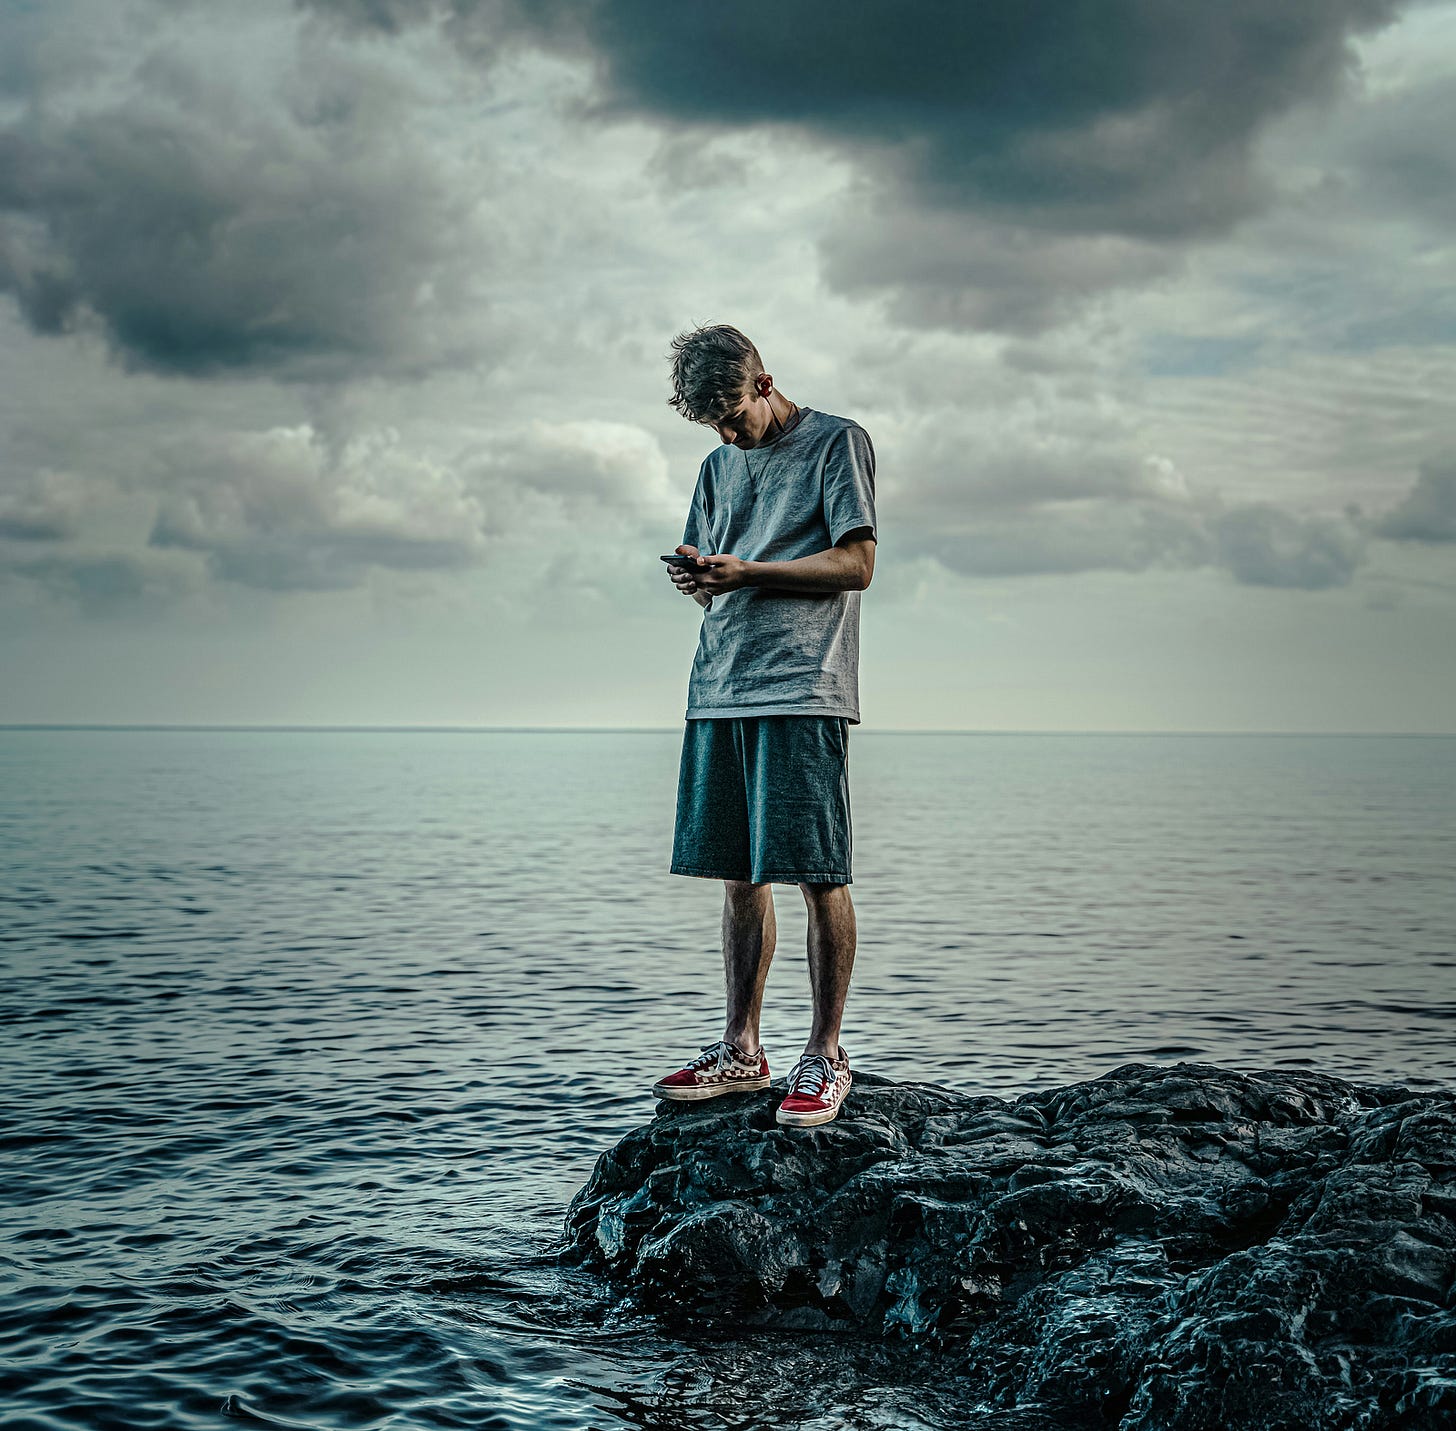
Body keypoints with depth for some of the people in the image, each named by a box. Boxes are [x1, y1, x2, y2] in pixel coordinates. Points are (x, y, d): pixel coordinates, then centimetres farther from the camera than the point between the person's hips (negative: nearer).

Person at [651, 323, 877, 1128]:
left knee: (816, 874, -7)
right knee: (739, 876, 7)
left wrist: (745, 571, -13)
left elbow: (857, 564, -6)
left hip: (804, 692, -6)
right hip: (719, 691, 6)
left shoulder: (838, 443, 2)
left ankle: (825, 1056, 1)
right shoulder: (720, 465, 22)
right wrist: (694, 579, -2)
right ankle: (741, 1053, 15)